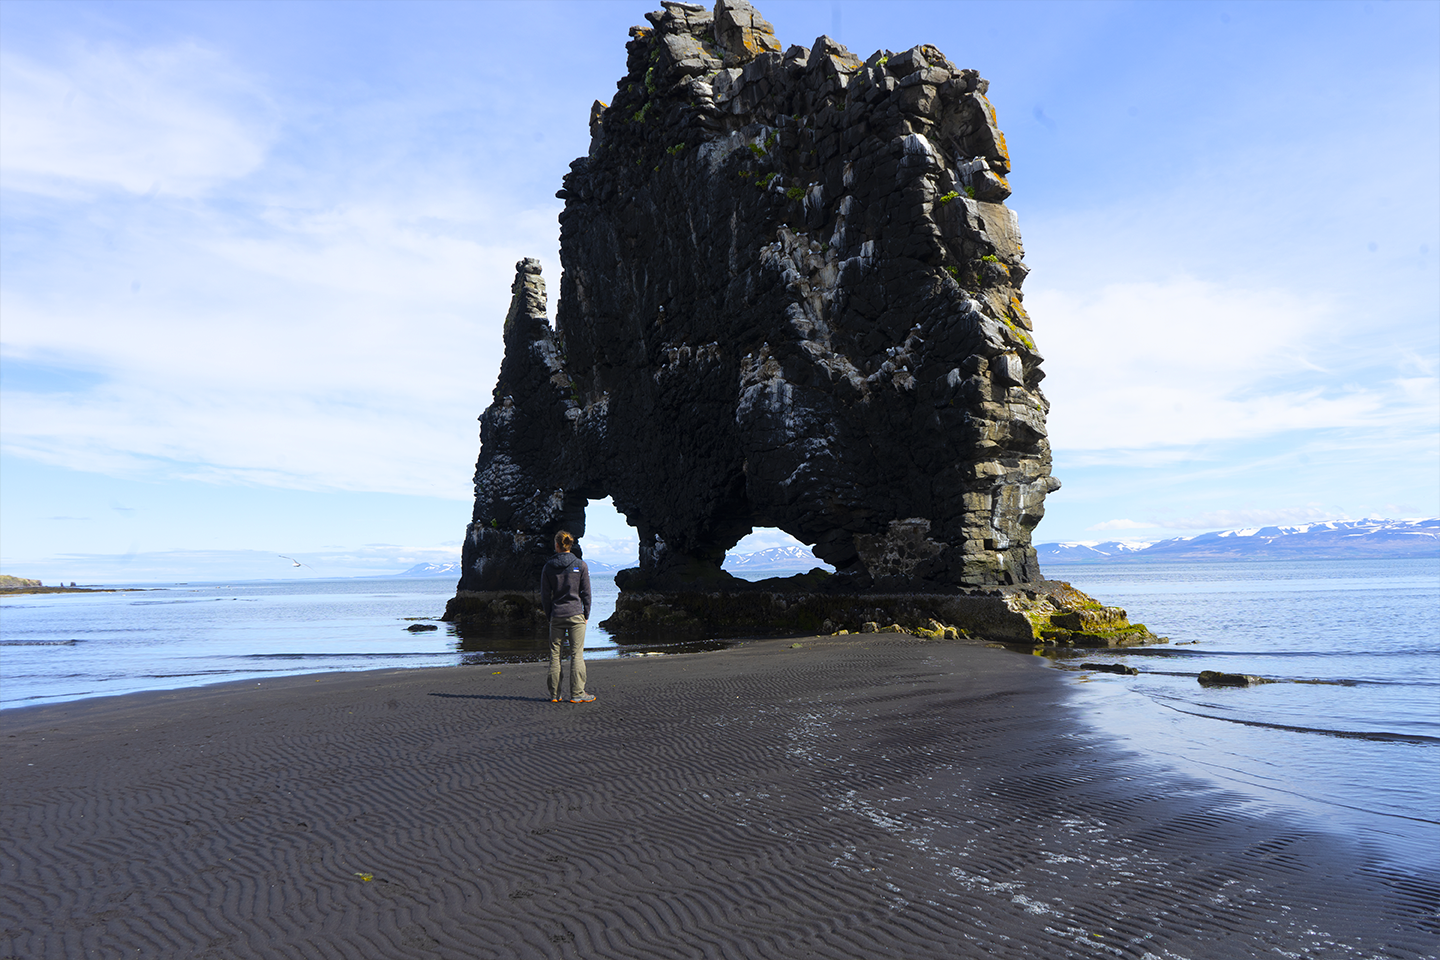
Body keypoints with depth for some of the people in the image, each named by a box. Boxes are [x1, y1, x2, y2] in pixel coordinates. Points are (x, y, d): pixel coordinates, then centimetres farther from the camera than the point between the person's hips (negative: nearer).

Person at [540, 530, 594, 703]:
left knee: (555, 654, 9)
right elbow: (586, 592, -2)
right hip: (576, 614, -2)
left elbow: (545, 595, 4)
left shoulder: (548, 567, 1)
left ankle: (554, 694, 11)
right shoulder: (580, 565, -3)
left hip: (556, 615, 2)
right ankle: (577, 693, 0)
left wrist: (549, 615, 13)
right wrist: (586, 614, 7)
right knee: (577, 653, 0)